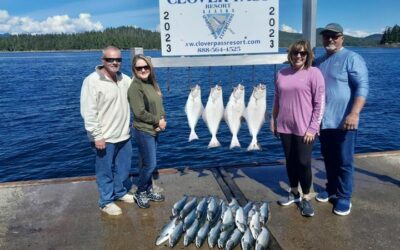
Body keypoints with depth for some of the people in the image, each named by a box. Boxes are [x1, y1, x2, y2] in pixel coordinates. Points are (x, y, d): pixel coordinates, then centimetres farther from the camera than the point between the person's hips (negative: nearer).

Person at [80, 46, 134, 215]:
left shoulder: (125, 79, 6)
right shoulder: (92, 81, -15)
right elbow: (88, 112, -18)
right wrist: (97, 136, -20)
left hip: (123, 135, 7)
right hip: (104, 138, -7)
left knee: (123, 169, 20)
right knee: (105, 171, 7)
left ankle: (120, 192, 41)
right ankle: (106, 202, 23)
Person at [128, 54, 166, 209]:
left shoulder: (152, 83, 8)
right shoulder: (135, 87, -17)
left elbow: (159, 105, 12)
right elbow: (140, 112, -21)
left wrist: (162, 119, -6)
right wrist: (158, 121, -13)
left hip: (154, 129, 7)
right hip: (143, 131, -7)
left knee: (147, 163, 17)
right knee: (150, 164, -2)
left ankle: (149, 190, 31)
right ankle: (140, 193, 18)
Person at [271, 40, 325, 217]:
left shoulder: (314, 73, -7)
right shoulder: (282, 74, 8)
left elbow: (320, 103, -9)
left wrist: (312, 128, -13)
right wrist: (273, 120, 11)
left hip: (304, 128, -4)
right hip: (285, 127, 5)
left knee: (303, 163, -1)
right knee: (290, 161, 13)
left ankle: (306, 198, 15)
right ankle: (294, 193, 29)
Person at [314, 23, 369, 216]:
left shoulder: (352, 58, -6)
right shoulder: (318, 62, 14)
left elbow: (362, 87, -14)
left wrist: (354, 114, -25)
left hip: (343, 121, -6)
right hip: (323, 120, 6)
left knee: (344, 161, 1)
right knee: (328, 159, 15)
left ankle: (344, 197, 12)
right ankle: (331, 189, 30)